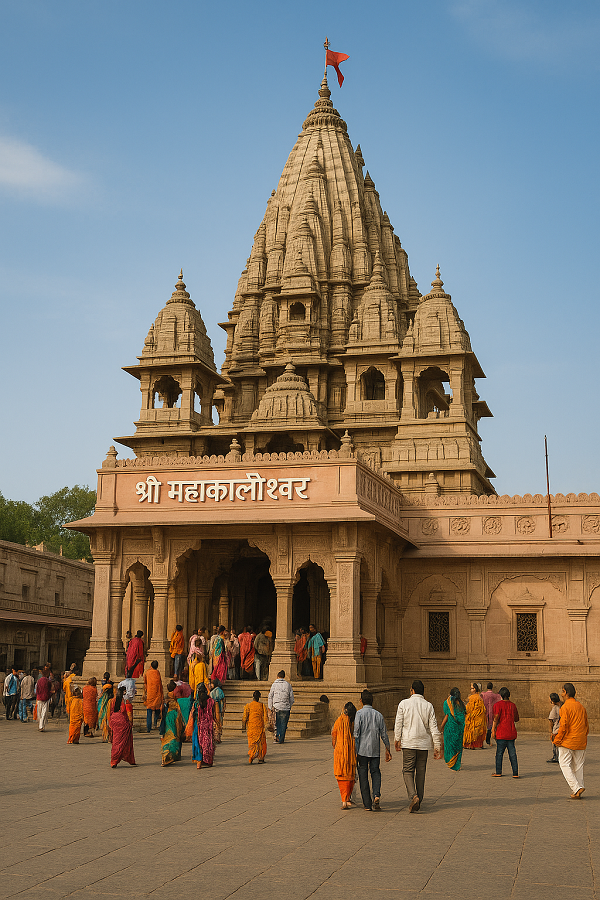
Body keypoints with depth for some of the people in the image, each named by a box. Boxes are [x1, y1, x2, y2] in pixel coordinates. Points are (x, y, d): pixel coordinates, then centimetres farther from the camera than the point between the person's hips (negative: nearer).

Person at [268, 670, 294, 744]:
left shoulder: (274, 685, 1)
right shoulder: (288, 685, 3)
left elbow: (270, 697, 2)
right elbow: (291, 697, 6)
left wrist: (270, 707, 9)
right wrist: (290, 706, 18)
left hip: (276, 707, -1)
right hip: (286, 708, 1)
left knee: (277, 723, 8)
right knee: (283, 724, 7)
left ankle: (277, 736, -9)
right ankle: (281, 739, 7)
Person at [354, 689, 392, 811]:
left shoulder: (360, 713, -6)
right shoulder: (378, 715, 6)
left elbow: (356, 733, -12)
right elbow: (384, 734, 9)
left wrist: (355, 751, -10)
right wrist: (387, 749, 18)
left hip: (362, 749, -3)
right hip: (375, 750, 3)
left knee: (363, 776, 6)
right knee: (375, 772, 12)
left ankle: (367, 804, 6)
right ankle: (376, 795, -14)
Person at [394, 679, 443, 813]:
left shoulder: (404, 704, -4)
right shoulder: (428, 706, 1)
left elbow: (398, 724, -2)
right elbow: (434, 728, 0)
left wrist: (397, 740, 10)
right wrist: (437, 747, 3)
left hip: (408, 743, -2)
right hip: (424, 743, 2)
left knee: (408, 771, 4)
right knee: (420, 772, 12)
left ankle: (413, 796, -18)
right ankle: (418, 801, 16)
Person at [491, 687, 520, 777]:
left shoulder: (498, 705, -6)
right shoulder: (512, 705, 11)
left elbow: (496, 718, -12)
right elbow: (516, 719, 20)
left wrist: (493, 730, -8)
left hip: (501, 733, -5)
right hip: (511, 733, 5)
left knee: (499, 753, 4)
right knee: (512, 753, 6)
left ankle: (498, 772, 8)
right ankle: (515, 773, 2)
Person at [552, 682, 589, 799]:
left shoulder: (565, 707, -12)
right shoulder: (581, 706, 10)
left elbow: (563, 726, -16)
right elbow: (586, 725, 15)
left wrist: (557, 740, -8)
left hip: (568, 741, -7)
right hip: (580, 743, 7)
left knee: (565, 765, 0)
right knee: (578, 766, 11)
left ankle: (576, 788, -13)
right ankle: (577, 793, 12)